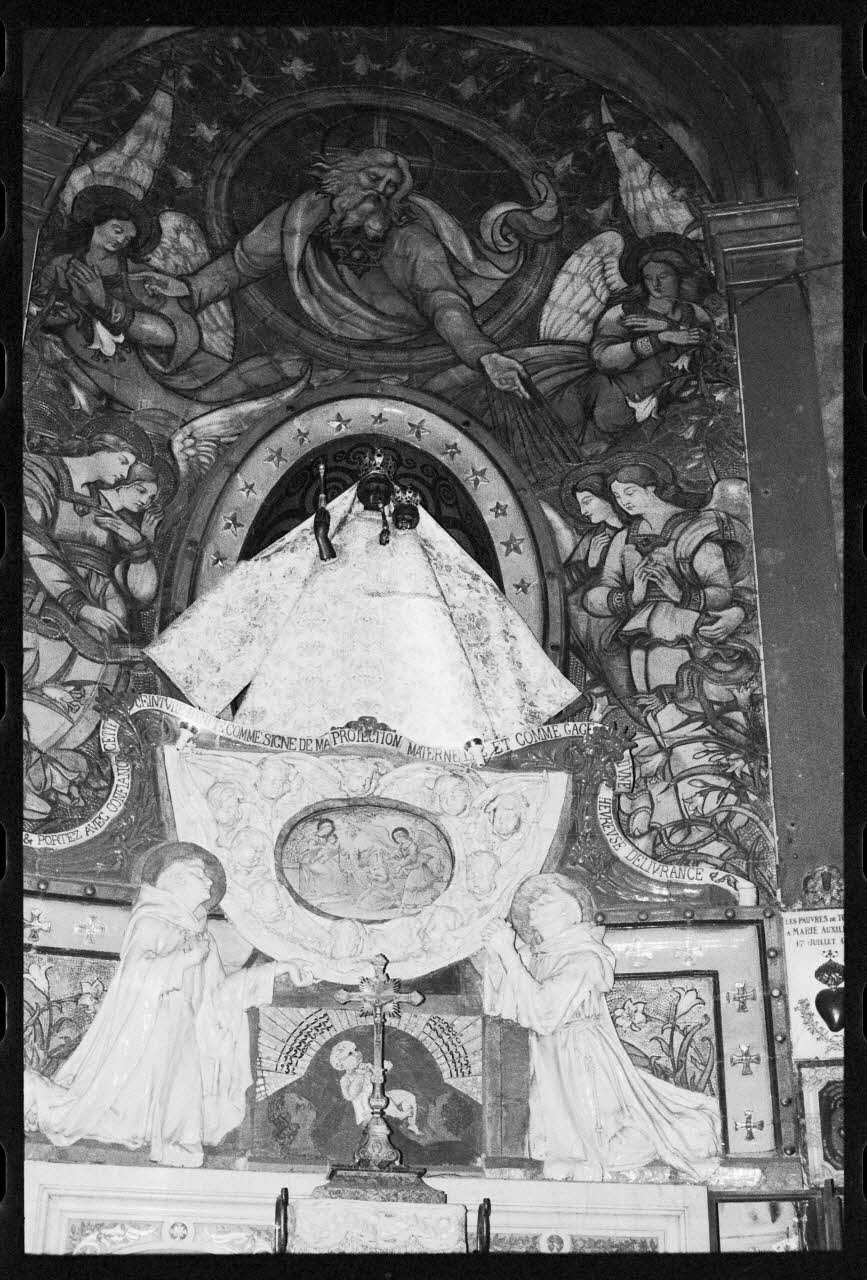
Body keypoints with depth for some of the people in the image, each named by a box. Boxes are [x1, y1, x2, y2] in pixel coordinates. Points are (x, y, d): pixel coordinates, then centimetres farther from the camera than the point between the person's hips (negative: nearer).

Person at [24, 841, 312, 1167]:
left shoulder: (199, 935, 15)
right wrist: (187, 958, -19)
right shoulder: (151, 922, -8)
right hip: (141, 1033, -7)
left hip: (181, 1041, 7)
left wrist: (275, 970, 15)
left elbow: (217, 994, 18)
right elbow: (137, 974, -24)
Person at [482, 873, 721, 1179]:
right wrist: (496, 952, -14)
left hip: (584, 1061, -7)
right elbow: (501, 1007, 0)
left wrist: (509, 953, -32)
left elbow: (543, 1014, -31)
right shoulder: (533, 954, 0)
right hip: (550, 1060, 7)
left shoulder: (583, 959, -22)